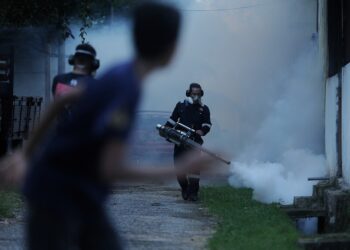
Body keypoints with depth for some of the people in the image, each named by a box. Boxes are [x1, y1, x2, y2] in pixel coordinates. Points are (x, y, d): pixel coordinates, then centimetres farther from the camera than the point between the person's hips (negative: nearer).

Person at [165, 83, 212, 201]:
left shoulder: (204, 109, 9)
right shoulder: (181, 105, 12)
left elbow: (207, 124, 1)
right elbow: (172, 120, 17)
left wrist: (202, 131, -19)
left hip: (194, 142, -2)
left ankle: (193, 193, -13)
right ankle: (184, 189, 21)